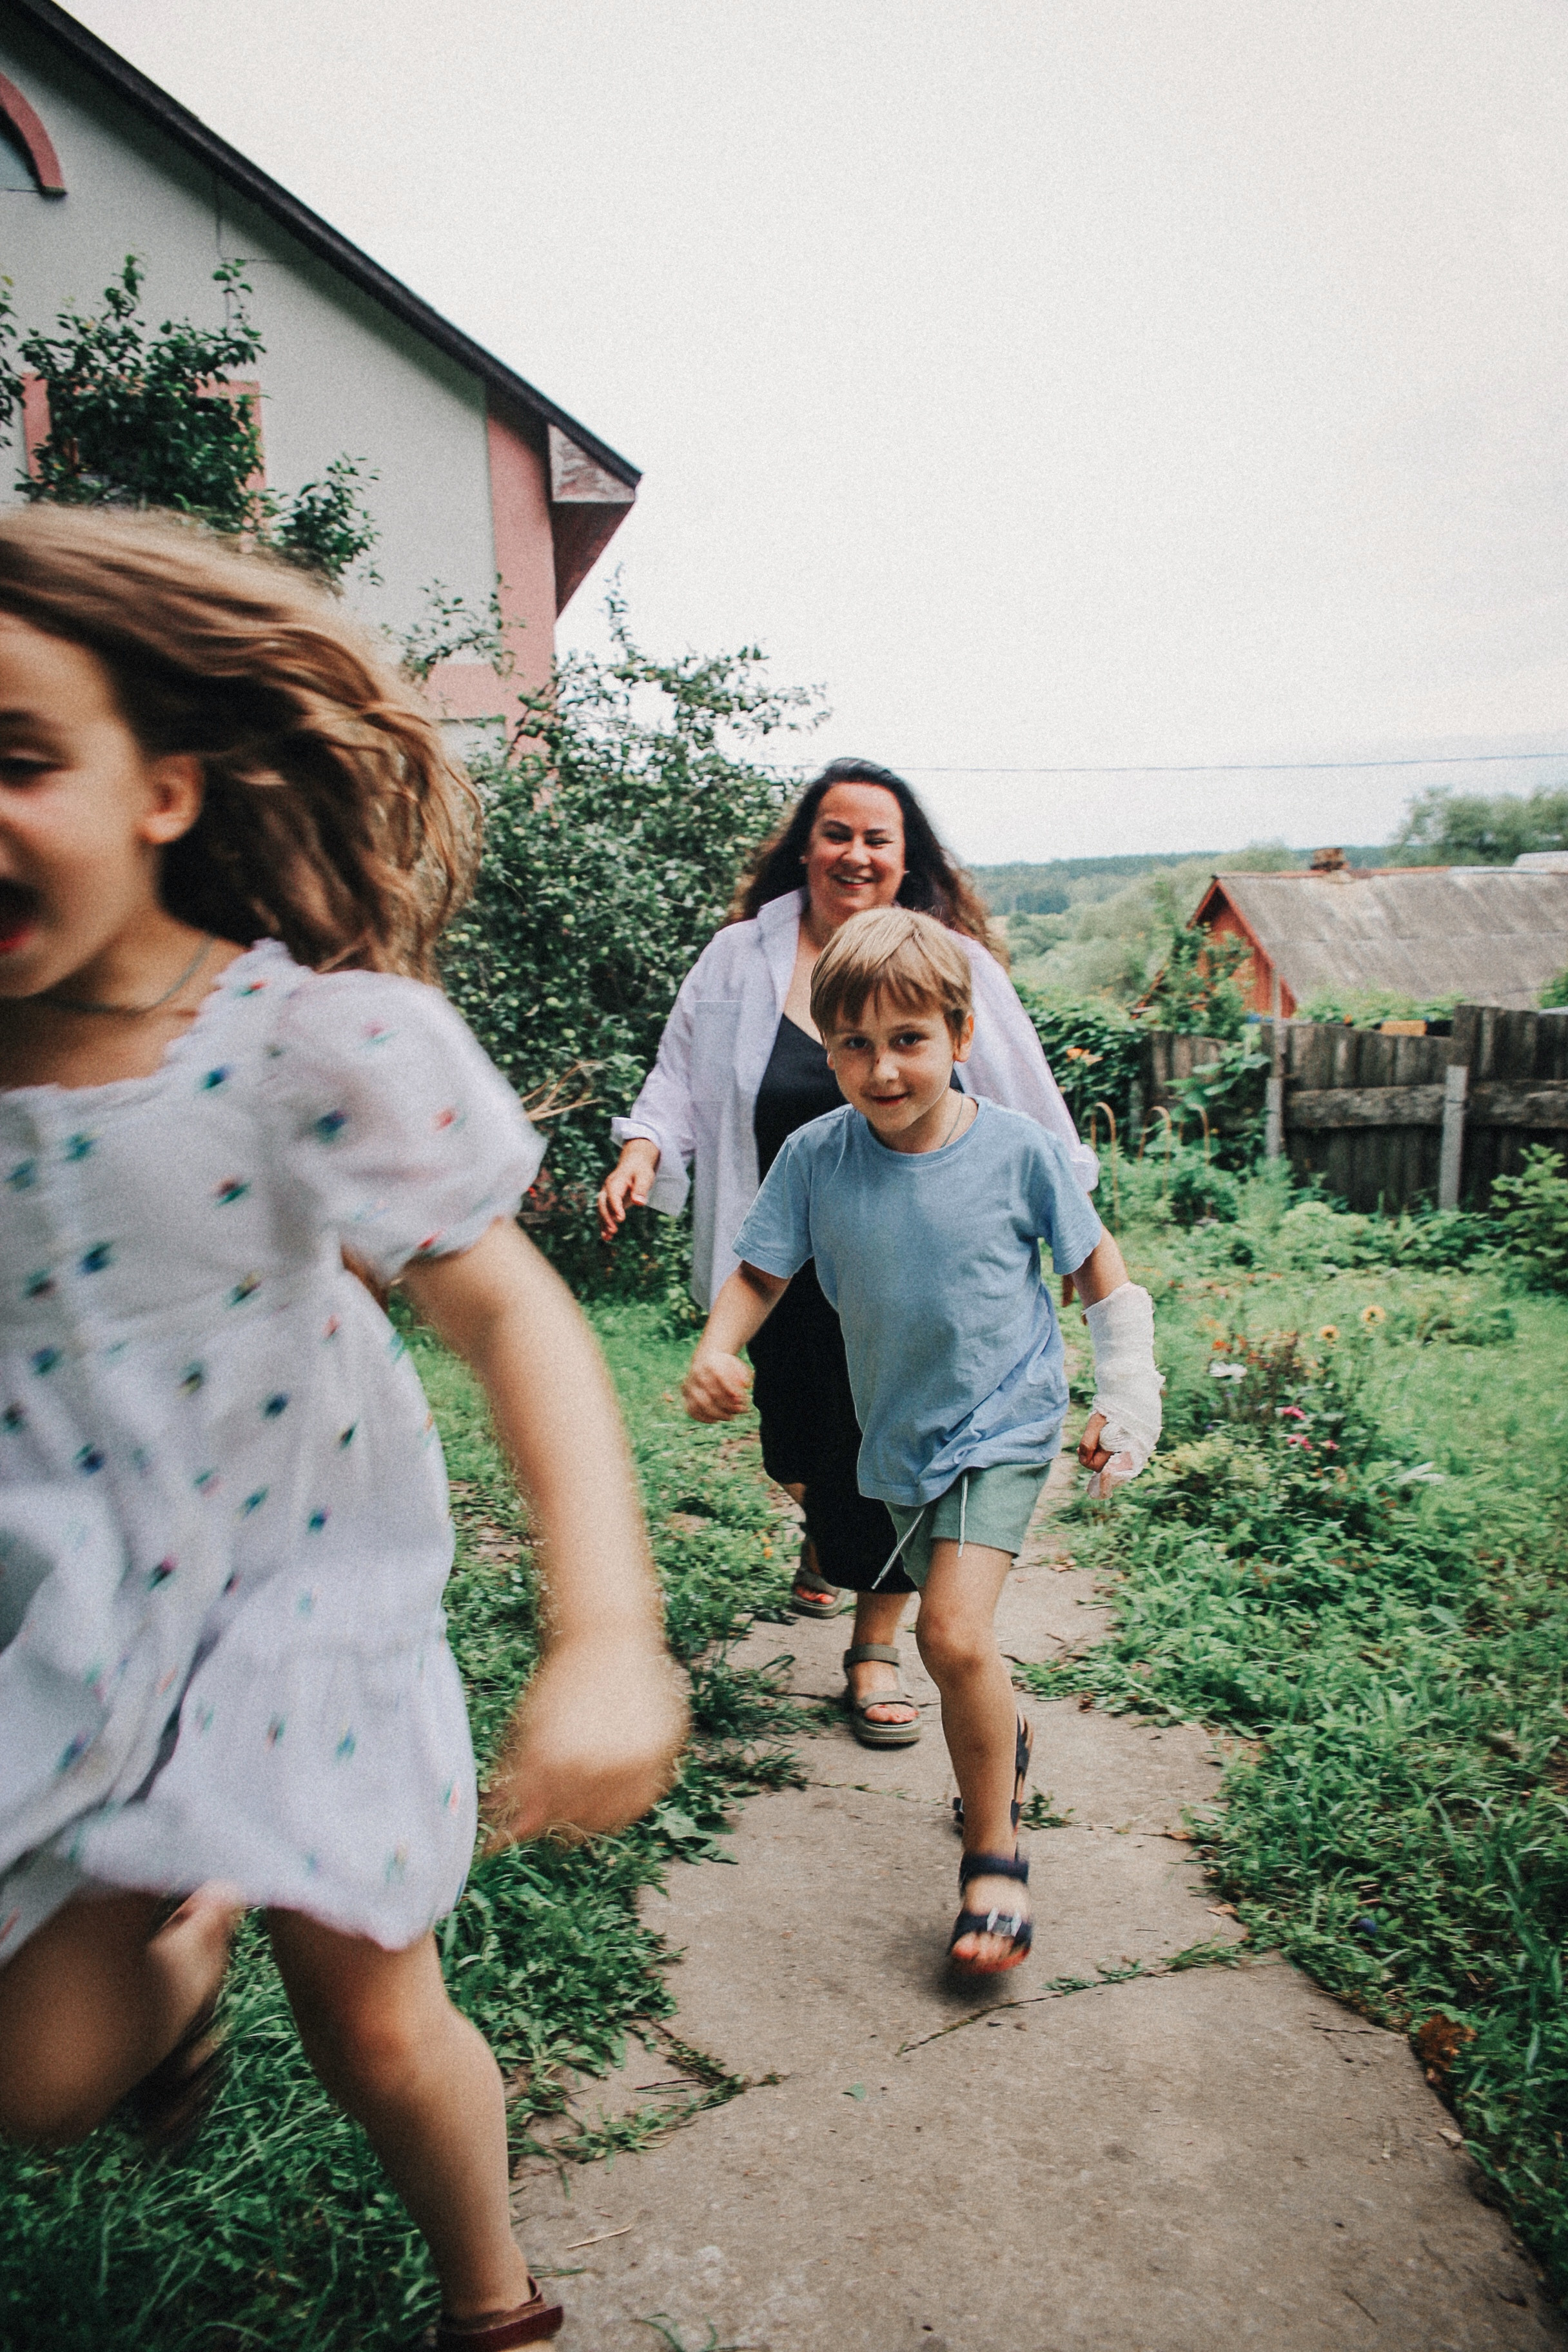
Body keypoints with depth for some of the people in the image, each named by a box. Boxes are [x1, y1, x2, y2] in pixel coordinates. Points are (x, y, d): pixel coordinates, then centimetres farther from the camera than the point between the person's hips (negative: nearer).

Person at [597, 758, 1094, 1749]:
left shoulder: (954, 966, -3)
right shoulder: (740, 961, -1)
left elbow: (1025, 1115, 4)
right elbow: (682, 1080, 6)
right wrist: (646, 1146, -12)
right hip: (790, 1268, 2)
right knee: (803, 1439, 16)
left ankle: (877, 1646, 25)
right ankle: (825, 1536, 55)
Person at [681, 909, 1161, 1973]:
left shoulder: (1018, 1151, -16)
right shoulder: (815, 1158, -12)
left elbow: (1101, 1271, -3)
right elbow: (761, 1274, -5)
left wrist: (1129, 1401, -3)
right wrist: (717, 1351, -25)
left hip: (1004, 1423, -4)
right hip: (900, 1435, 4)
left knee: (953, 1632, -19)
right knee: (952, 1634, 20)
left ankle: (994, 1855, 4)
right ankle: (1006, 1743, 54)